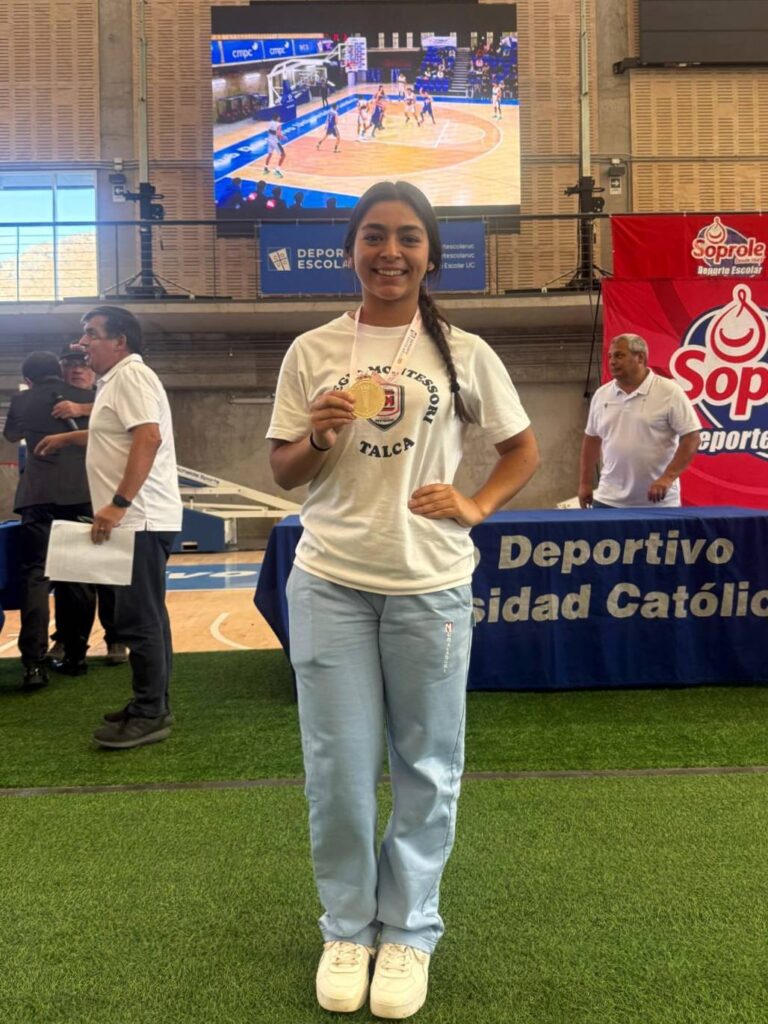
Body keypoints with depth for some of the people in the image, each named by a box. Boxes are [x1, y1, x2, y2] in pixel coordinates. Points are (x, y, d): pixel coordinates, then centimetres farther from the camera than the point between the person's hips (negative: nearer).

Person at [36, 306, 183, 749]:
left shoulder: (131, 375, -12)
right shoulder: (118, 380, 20)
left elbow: (148, 438, -25)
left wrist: (118, 504, -30)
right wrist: (67, 438, 51)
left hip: (140, 519, -11)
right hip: (136, 519, 11)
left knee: (138, 618, -7)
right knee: (146, 616, 14)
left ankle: (149, 715, 0)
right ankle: (153, 706, 22)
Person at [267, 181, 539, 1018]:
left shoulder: (464, 354, 2)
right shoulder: (312, 352, 3)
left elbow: (522, 451, 11)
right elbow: (283, 472, 7)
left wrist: (474, 506, -6)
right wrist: (319, 434, -13)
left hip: (431, 585, 0)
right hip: (329, 583, 1)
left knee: (426, 768, 10)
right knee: (339, 768, 7)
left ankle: (409, 931, 30)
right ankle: (347, 926, 30)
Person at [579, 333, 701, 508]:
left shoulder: (669, 392, -7)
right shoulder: (601, 395, 8)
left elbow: (691, 438, -10)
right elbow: (592, 439, 17)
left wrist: (667, 478, -19)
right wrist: (586, 483, 14)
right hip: (609, 500, 4)